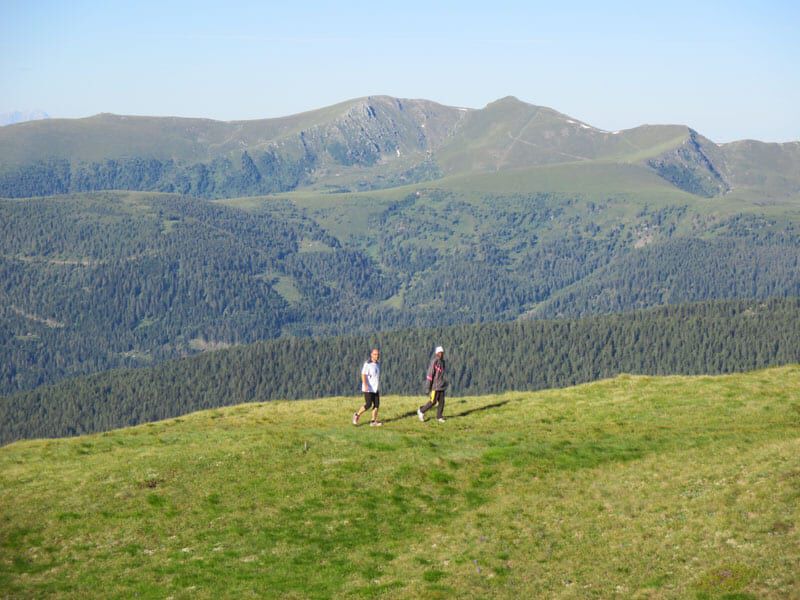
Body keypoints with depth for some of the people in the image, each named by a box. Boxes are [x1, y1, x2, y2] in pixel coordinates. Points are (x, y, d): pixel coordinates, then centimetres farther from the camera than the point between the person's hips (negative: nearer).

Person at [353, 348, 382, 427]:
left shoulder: (378, 364, 12)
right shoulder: (367, 364, -13)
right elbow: (363, 375, -19)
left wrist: (378, 387, 21)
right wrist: (365, 385, -30)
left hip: (376, 389, 8)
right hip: (368, 389, -8)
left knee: (377, 404, 1)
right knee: (368, 405, -9)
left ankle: (373, 421, 4)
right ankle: (357, 415, 11)